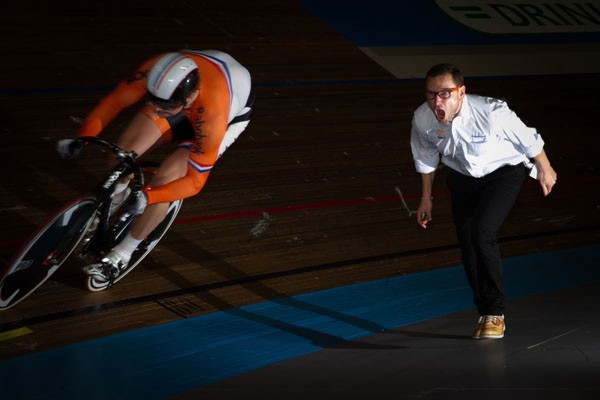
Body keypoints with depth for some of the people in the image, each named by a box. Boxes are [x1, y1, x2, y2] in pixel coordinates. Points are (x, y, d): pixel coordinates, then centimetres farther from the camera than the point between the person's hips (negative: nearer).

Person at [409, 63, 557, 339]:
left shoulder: (492, 112, -36)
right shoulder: (422, 119, -24)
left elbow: (529, 140, -16)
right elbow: (426, 158, 0)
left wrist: (544, 169, 0)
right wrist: (426, 198, 9)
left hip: (504, 170, -4)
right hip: (463, 178, 4)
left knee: (482, 233, -22)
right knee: (467, 244, 0)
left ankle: (495, 314, -6)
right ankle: (485, 315, 20)